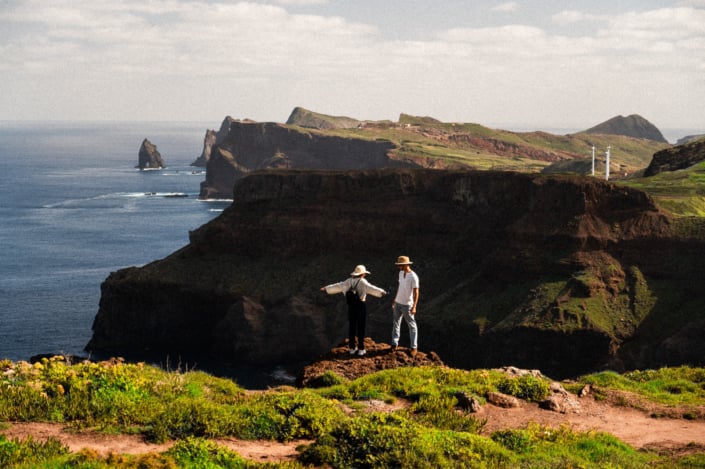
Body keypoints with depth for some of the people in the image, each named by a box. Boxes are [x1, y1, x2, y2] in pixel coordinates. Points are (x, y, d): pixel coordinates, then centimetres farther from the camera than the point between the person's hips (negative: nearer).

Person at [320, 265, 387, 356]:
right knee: (361, 328, 4)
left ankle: (352, 348, 19)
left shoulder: (349, 281, 3)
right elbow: (371, 288, -31)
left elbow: (337, 286, 12)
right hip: (361, 306, -5)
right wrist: (381, 292, -45)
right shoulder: (362, 282, -13)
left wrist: (326, 288, 26)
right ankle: (361, 349, 8)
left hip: (351, 306, 5)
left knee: (352, 327, 13)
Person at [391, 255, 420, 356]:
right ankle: (394, 345, 21)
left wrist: (414, 307, -27)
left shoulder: (413, 277, -21)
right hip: (398, 303, 8)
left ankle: (414, 347, 9)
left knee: (412, 326, 3)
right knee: (396, 323, 13)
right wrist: (395, 300, 19)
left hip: (407, 305, -8)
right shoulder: (401, 273, 4)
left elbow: (416, 293, -21)